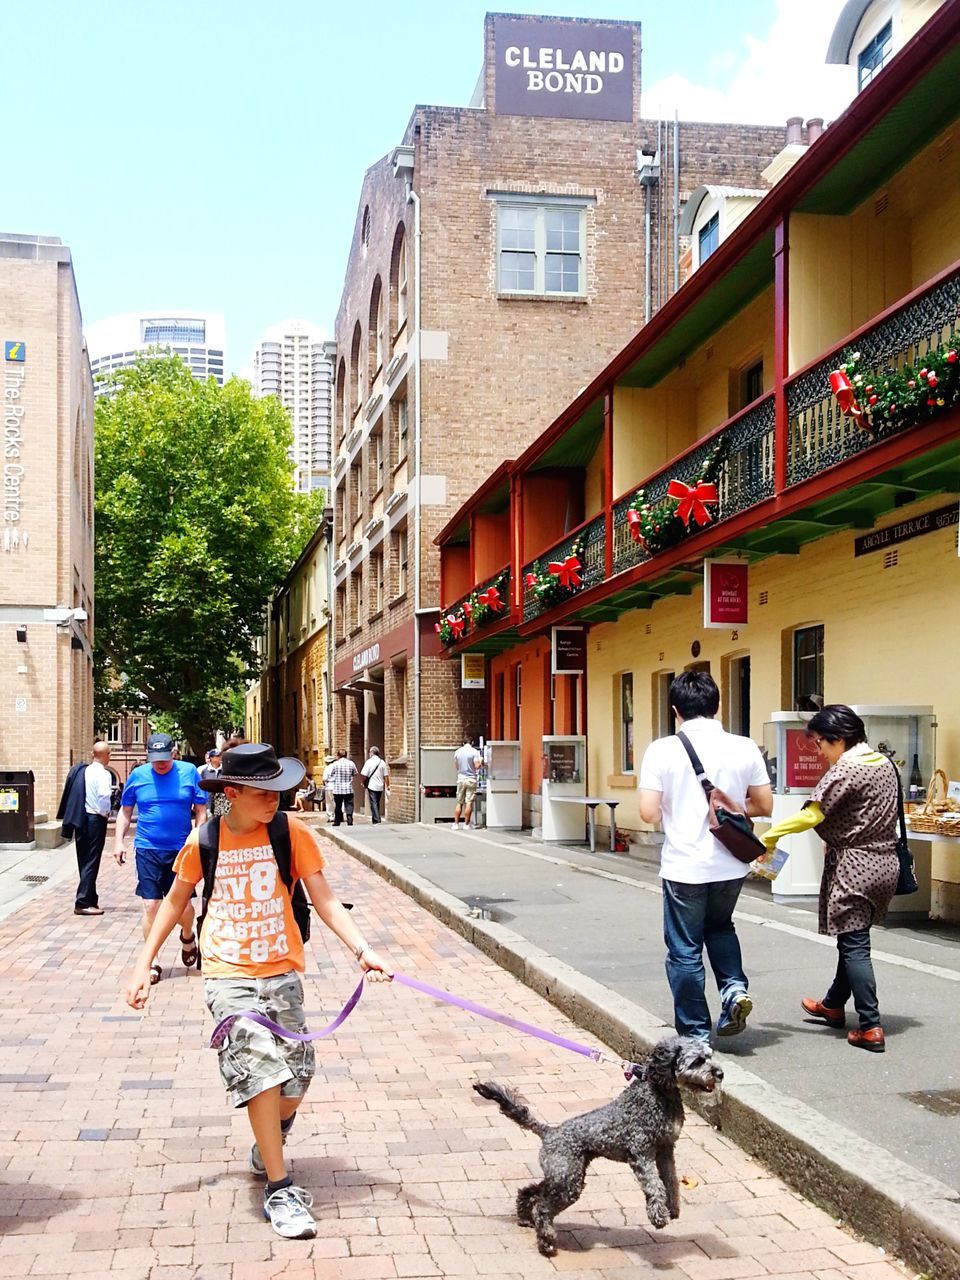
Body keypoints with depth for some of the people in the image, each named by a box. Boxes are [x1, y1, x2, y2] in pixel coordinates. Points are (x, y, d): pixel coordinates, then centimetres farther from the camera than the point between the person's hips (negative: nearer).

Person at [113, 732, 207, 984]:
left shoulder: (189, 772, -2)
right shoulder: (138, 775, 2)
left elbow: (201, 810, 3)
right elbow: (125, 811, 12)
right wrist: (118, 840, 3)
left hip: (181, 849, -1)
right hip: (148, 850, 1)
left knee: (182, 904, 0)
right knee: (150, 906, 0)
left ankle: (187, 937, 35)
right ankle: (153, 961, 13)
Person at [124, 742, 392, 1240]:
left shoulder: (292, 833, -5)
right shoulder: (204, 840, -3)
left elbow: (325, 901, -7)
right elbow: (175, 901, 11)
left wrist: (362, 950, -20)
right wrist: (144, 965, 10)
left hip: (281, 972, 1)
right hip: (228, 974, -1)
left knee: (295, 1078, 3)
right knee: (260, 1065, -17)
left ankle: (267, 1148, 36)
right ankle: (280, 1190, -7)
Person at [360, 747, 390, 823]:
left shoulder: (369, 762, -8)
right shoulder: (382, 762, 3)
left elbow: (365, 775, -9)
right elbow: (386, 776, 4)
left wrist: (363, 783, 10)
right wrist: (387, 786, 12)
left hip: (372, 786, -4)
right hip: (380, 786, 5)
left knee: (374, 803, -5)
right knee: (377, 804, 16)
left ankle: (377, 820, -14)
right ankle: (375, 819, 24)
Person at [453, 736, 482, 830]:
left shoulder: (457, 752, 5)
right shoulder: (474, 751, -7)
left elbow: (457, 767, 13)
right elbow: (477, 766, -12)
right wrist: (481, 762, 8)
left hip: (460, 779, 3)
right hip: (471, 779, -3)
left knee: (459, 803, 8)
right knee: (469, 803, -1)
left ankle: (456, 824, 6)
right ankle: (466, 824, 0)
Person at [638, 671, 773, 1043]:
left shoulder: (662, 750, -11)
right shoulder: (744, 748, -3)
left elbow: (649, 812, -13)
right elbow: (764, 806, 3)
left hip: (684, 867, -3)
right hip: (731, 865, 4)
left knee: (685, 950, 9)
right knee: (720, 926, 29)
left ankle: (695, 1033, 15)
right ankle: (734, 988, 8)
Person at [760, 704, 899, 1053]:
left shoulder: (845, 770, -17)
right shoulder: (884, 763, 9)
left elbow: (811, 815, -25)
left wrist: (768, 837, -20)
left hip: (854, 867, -9)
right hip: (884, 863, 9)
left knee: (854, 945, -3)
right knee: (853, 939, 20)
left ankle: (870, 1027, -5)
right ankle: (833, 1005, 35)